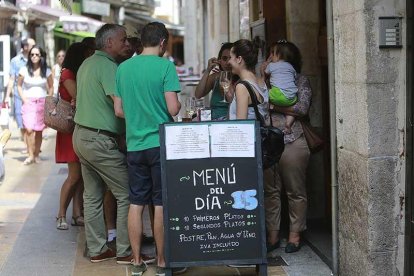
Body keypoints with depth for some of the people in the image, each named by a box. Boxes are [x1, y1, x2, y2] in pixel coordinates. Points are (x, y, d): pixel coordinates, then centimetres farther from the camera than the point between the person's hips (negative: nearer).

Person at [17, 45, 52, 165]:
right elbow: (19, 86, 8)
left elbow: (51, 87, 11)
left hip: (42, 103, 1)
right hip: (28, 102, -1)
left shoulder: (46, 71, 2)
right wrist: (24, 99, -3)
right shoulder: (24, 70, 0)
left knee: (38, 131, 4)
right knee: (29, 129, -13)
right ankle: (30, 155, -7)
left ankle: (37, 154, 14)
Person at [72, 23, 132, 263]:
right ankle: (125, 251, 2)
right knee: (126, 194, -2)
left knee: (92, 196, 13)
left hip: (82, 134, 10)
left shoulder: (87, 64, 14)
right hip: (100, 140, -10)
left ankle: (97, 250, 18)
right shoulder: (108, 66, -16)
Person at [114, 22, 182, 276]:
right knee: (161, 205, 3)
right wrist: (179, 105, 8)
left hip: (134, 145, 4)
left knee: (136, 204, 9)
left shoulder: (123, 68, 6)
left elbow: (119, 110, 10)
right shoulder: (165, 66, -9)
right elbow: (173, 108, -14)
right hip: (160, 143, -4)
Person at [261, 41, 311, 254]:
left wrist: (273, 105, -9)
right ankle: (273, 235, 15)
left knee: (295, 191, 2)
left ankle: (295, 235, 12)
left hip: (292, 142, -4)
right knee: (270, 190, 6)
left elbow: (302, 108, -9)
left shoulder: (300, 81, 3)